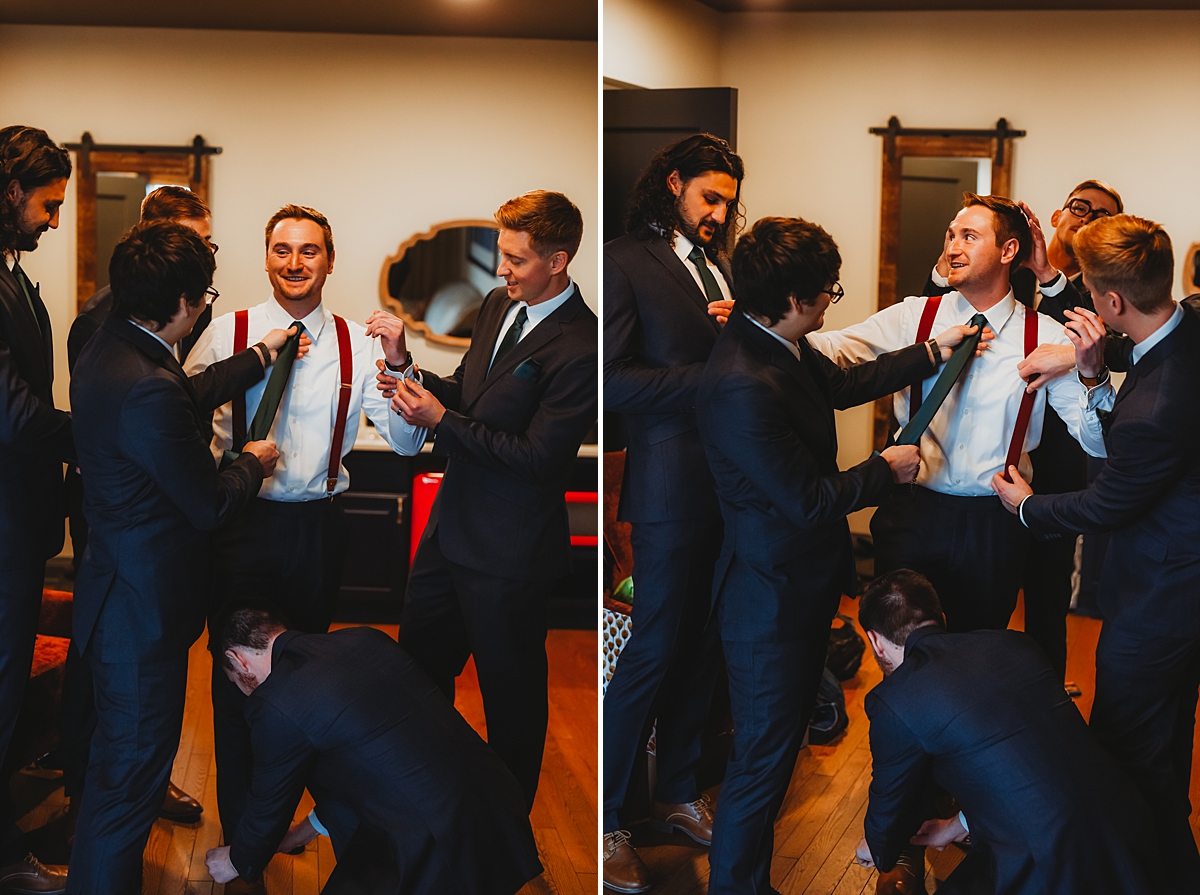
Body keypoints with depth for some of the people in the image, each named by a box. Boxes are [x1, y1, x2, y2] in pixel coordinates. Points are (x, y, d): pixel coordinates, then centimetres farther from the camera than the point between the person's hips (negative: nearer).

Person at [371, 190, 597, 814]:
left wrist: (442, 419, -21)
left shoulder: (579, 350, -23)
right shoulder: (499, 305, 4)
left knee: (510, 689, 10)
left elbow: (537, 457, -24)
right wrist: (406, 366, -6)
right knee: (420, 653, 23)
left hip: (506, 552, -8)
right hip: (452, 522, 8)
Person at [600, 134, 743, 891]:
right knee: (654, 650, -1)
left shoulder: (717, 265, 15)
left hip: (732, 481, 7)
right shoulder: (625, 262, -6)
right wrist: (711, 377, -18)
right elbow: (614, 380, -14)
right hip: (675, 482, -7)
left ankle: (678, 791, 28)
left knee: (704, 646, 13)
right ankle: (607, 821, 12)